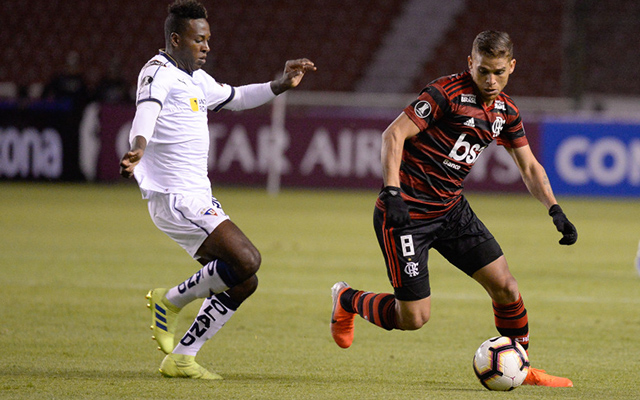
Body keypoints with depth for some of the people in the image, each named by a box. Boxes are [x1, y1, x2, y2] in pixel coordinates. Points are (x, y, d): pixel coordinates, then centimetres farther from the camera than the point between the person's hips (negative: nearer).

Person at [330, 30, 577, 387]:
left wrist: (555, 210, 1)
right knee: (414, 318, -6)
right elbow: (394, 134, -20)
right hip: (406, 211, -7)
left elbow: (529, 166, 15)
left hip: (452, 210, 7)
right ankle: (348, 300, 22)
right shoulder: (447, 93, -18)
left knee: (505, 287, -2)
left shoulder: (506, 111, 6)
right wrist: (392, 192, -30)